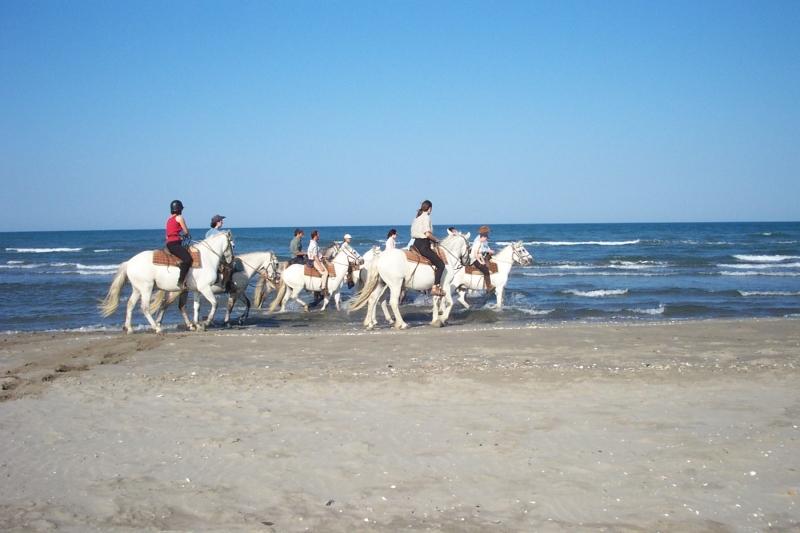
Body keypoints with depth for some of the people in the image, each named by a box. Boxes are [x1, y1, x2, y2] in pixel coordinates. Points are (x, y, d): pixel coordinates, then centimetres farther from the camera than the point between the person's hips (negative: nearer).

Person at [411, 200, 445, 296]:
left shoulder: (417, 217, 16)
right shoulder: (426, 217, -10)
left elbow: (413, 233, 16)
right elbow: (428, 234, -20)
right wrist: (436, 240, -2)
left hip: (416, 243, 10)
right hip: (423, 245, -10)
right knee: (440, 264, -7)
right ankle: (435, 287, -15)